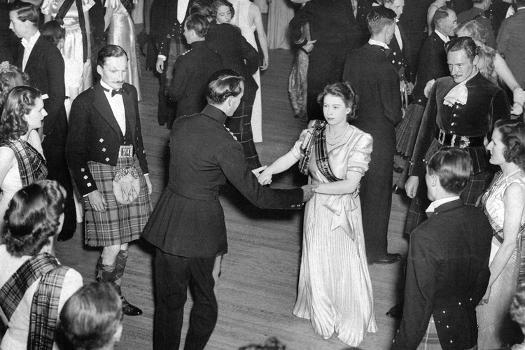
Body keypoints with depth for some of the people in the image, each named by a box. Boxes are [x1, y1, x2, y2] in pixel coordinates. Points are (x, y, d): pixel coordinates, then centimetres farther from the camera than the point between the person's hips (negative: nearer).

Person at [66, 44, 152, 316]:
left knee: (124, 245, 11)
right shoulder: (85, 103, -12)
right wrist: (88, 190, -13)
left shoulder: (130, 93, 6)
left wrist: (145, 172, 16)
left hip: (131, 174, 6)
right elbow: (75, 153, -9)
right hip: (102, 176, -6)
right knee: (112, 248, -6)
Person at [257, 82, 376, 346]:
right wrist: (268, 171, -25)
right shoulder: (313, 133, -2)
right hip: (316, 208, 4)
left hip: (343, 209, -4)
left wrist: (314, 188, -24)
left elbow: (350, 185, -20)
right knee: (317, 263, 15)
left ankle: (350, 322, 27)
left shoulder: (360, 140, -16)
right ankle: (322, 318, 36)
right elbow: (290, 157, -6)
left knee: (345, 266, 6)